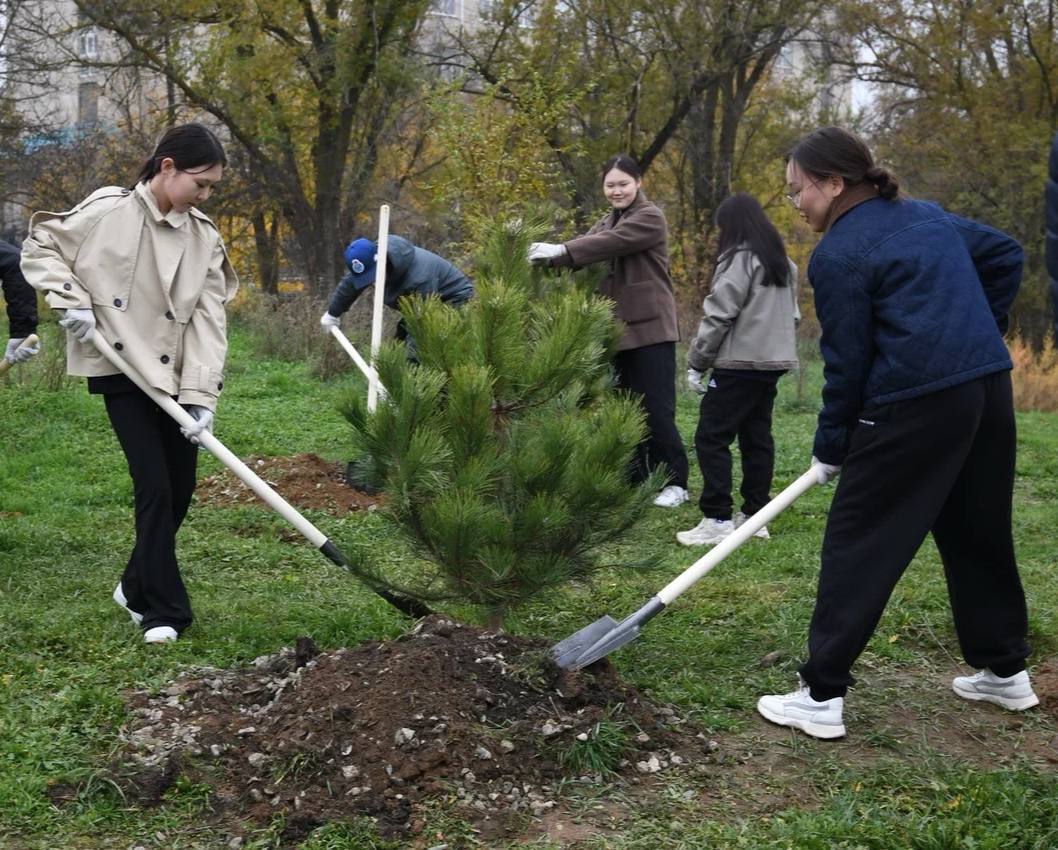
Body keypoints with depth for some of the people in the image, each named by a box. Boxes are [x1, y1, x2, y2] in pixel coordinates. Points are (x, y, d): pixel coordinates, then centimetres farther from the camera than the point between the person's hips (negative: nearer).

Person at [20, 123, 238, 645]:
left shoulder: (205, 239, 0)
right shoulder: (107, 211, -10)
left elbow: (208, 319, -5)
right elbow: (40, 246, 2)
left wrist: (202, 396, -14)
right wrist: (71, 300, -14)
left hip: (177, 376, 5)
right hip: (122, 372, -4)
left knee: (179, 490, 9)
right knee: (154, 489, -10)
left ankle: (137, 588, 32)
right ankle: (163, 611, 1)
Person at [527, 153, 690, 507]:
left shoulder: (650, 218, -5)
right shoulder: (607, 221, 18)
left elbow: (612, 243, -22)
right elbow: (586, 246, 0)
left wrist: (560, 251, -32)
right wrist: (548, 254, -21)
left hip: (650, 329, -7)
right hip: (619, 330, 7)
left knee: (656, 409, -7)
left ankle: (674, 482, 0)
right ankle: (635, 478, 18)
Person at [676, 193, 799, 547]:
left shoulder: (740, 258, -11)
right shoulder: (783, 262, 16)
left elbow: (718, 315, -14)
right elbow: (791, 313, 22)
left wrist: (696, 362, -8)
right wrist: (776, 343, 19)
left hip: (739, 363, -9)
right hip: (773, 361, 9)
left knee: (711, 437, -5)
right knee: (757, 437, 12)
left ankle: (717, 520, -8)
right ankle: (755, 514, 15)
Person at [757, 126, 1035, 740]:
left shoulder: (837, 255, -6)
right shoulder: (928, 216, 16)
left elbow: (847, 360, -6)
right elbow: (1006, 255, 22)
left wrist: (830, 448, 4)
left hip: (914, 410, -8)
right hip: (990, 388, 8)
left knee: (858, 545, -1)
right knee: (980, 534, 20)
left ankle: (823, 696, 0)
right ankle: (1005, 671, 32)